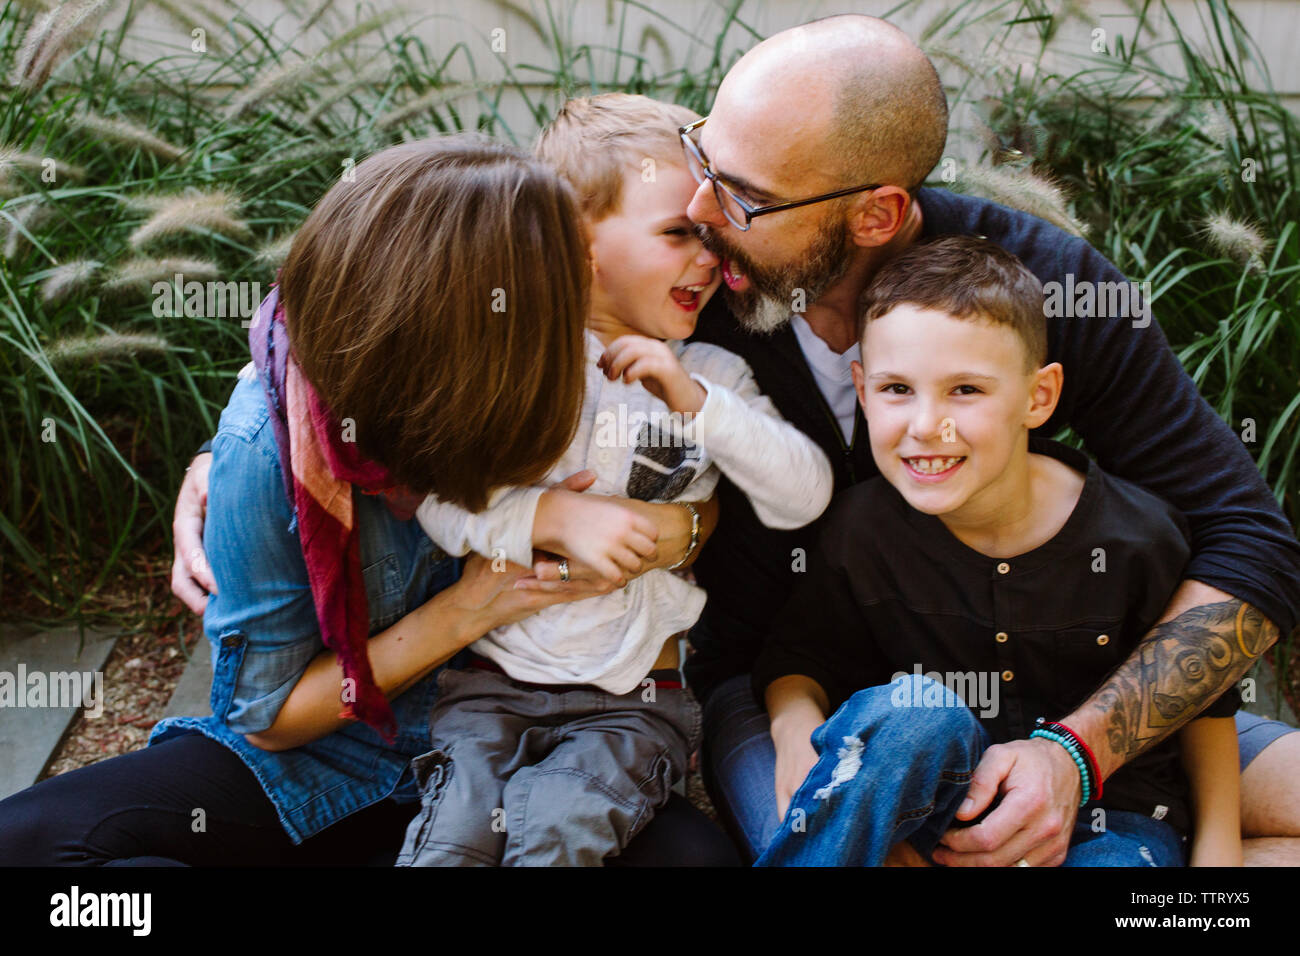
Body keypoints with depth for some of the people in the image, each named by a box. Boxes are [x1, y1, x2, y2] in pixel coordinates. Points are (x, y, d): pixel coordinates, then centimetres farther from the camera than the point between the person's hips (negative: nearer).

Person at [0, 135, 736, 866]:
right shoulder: (269, 441, -20)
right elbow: (266, 712, -10)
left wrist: (670, 528, -19)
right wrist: (467, 611, -20)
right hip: (314, 765, -1)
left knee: (697, 845, -29)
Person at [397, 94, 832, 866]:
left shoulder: (713, 375, 10)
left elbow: (806, 494, -2)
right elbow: (440, 497, -4)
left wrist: (694, 399, -11)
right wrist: (554, 517, -20)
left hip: (632, 702, 0)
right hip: (496, 678, 0)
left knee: (555, 829, -24)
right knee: (458, 828, -22)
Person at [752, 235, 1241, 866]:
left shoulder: (1133, 538, -13)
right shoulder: (862, 529, -9)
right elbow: (800, 654, 3)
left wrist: (1217, 845, 0)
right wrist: (795, 723, -20)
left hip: (1107, 818, 0)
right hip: (943, 798, 1)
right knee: (909, 713, -32)